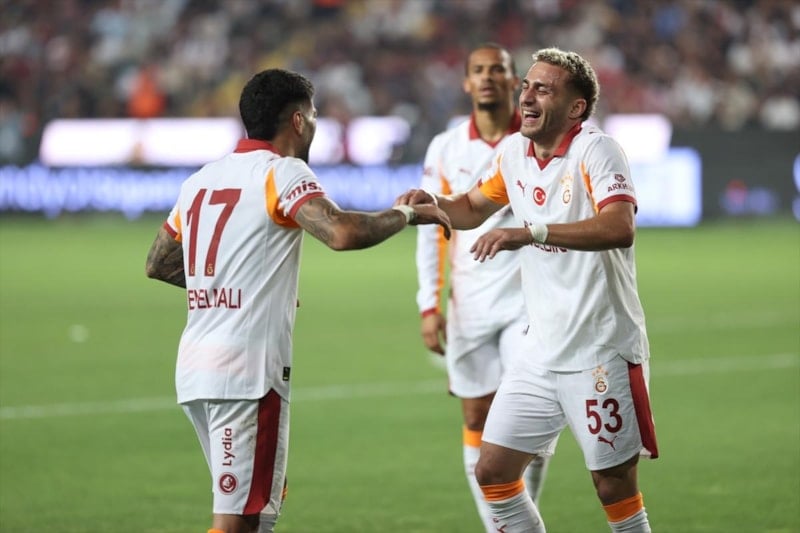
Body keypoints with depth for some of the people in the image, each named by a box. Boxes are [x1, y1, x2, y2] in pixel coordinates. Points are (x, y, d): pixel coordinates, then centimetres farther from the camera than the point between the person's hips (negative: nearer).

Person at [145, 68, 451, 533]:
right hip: (248, 372, -8)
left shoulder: (203, 179, 14)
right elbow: (343, 233, -24)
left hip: (196, 367, 8)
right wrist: (408, 213, -7)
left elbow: (159, 263, 24)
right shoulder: (282, 173, -8)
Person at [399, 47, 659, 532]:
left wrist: (529, 232, -40)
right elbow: (473, 208, 26)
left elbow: (620, 228, -33)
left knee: (614, 488, -4)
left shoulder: (595, 150, -15)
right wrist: (433, 202, 3)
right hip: (542, 355, 7)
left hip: (603, 354, -7)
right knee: (492, 472, 5)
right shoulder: (515, 152, 7)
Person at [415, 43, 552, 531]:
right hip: (469, 307, 2)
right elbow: (430, 230, 7)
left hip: (529, 301, -2)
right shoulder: (445, 149, 4)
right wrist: (430, 306, 0)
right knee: (479, 422, 3)